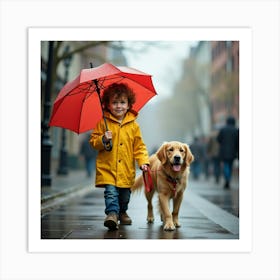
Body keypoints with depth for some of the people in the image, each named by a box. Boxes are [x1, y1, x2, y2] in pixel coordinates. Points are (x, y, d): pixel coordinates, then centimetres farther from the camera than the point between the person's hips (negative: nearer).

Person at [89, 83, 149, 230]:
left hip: (126, 170, 3)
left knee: (125, 195, 16)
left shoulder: (133, 126, 4)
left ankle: (122, 212, 38)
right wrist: (103, 140, -18)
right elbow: (93, 141, 2)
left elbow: (139, 146, 7)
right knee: (111, 192, -18)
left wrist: (143, 161, -5)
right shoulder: (103, 123, -1)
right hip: (107, 168, -2)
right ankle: (112, 213, -21)